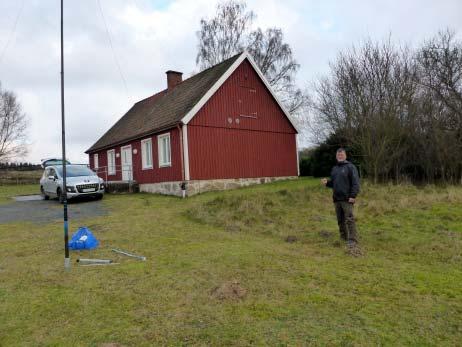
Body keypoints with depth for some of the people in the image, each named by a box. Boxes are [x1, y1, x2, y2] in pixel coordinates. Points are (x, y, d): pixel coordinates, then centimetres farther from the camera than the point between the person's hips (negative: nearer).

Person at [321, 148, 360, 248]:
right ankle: (343, 238, 22)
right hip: (336, 199, 7)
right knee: (340, 220, 12)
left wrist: (353, 196, -17)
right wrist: (326, 182, 2)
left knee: (349, 219, -10)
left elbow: (355, 183, -9)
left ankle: (353, 240, -6)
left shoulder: (350, 167, -3)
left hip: (347, 199, -7)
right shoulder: (334, 169, 18)